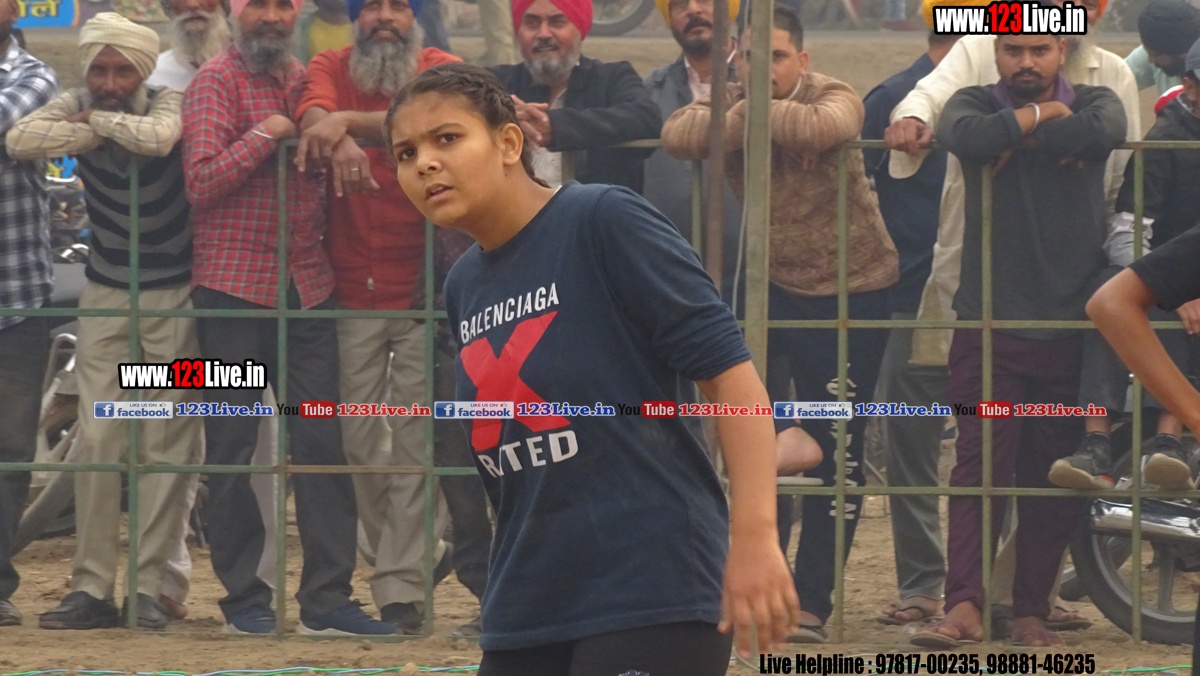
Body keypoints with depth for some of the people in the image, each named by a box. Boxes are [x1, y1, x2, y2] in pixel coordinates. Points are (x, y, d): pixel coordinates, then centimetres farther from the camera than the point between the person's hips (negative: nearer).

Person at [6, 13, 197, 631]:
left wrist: (98, 120, -20)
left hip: (173, 294, -2)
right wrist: (93, 129, -24)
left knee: (166, 441, -4)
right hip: (106, 294, 2)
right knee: (98, 439, -4)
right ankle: (91, 587, -2)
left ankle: (148, 586, -1)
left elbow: (158, 137, -36)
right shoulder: (78, 107, -5)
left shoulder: (167, 103, -11)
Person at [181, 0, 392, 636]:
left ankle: (326, 598, 2)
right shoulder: (215, 82, -4)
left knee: (323, 441, 0)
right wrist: (266, 135, -15)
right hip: (235, 287, -5)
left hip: (308, 287, 5)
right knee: (232, 446, 1)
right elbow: (201, 180, -13)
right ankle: (244, 598, 8)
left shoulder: (305, 80, 14)